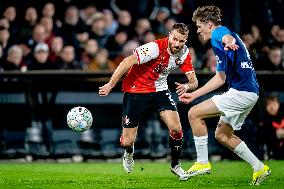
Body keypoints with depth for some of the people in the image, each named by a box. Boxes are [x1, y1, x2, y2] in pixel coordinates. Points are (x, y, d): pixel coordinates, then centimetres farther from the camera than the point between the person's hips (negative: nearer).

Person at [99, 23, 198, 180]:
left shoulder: (184, 54, -6)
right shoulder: (156, 47, -27)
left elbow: (193, 81, -2)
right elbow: (128, 62, -30)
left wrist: (186, 86, -27)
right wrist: (110, 85, -33)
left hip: (159, 91, 5)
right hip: (135, 90, -5)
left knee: (176, 129, -16)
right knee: (127, 142, -4)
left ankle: (175, 165, 8)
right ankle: (129, 155, 35)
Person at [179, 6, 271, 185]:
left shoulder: (218, 33, -6)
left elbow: (227, 36, -35)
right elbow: (221, 78, 29)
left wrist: (228, 41, -61)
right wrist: (194, 94, 30)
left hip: (241, 92, -10)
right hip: (249, 93, 10)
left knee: (194, 113, -9)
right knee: (222, 134, 18)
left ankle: (202, 163, -6)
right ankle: (259, 167, 16)